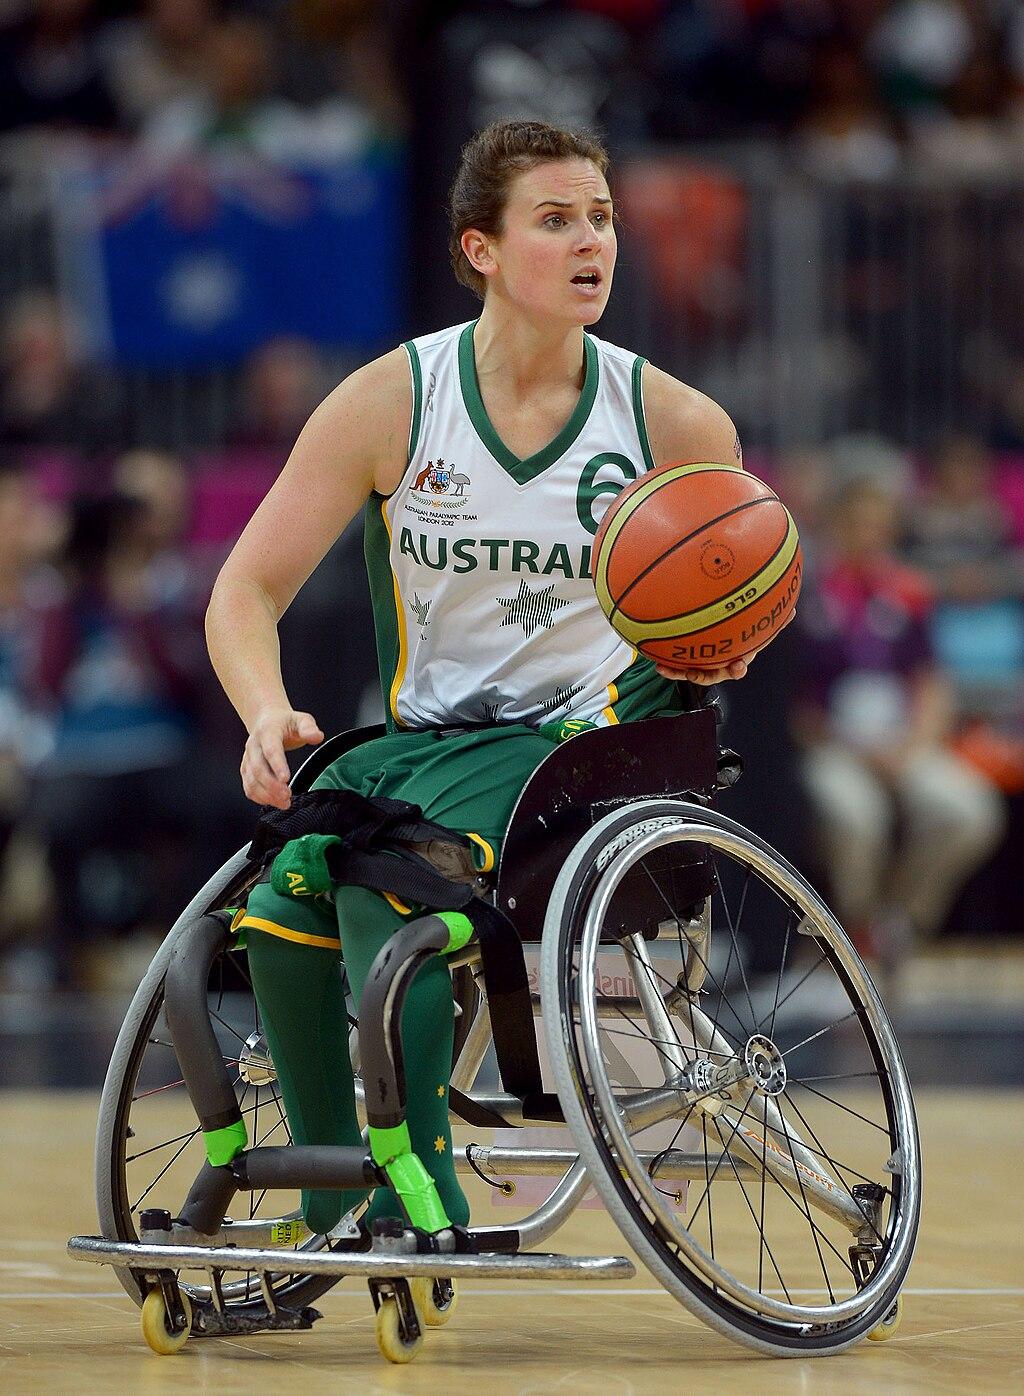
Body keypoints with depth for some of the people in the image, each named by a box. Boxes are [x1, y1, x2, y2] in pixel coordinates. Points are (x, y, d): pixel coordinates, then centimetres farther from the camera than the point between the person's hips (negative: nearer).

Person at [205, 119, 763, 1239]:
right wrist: (268, 714, -23)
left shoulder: (675, 424, -4)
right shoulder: (392, 402, -5)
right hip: (422, 731, 2)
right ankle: (329, 1215, -11)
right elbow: (246, 594, -2)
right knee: (284, 901, -27)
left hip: (578, 732, -2)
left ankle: (415, 1191, -26)